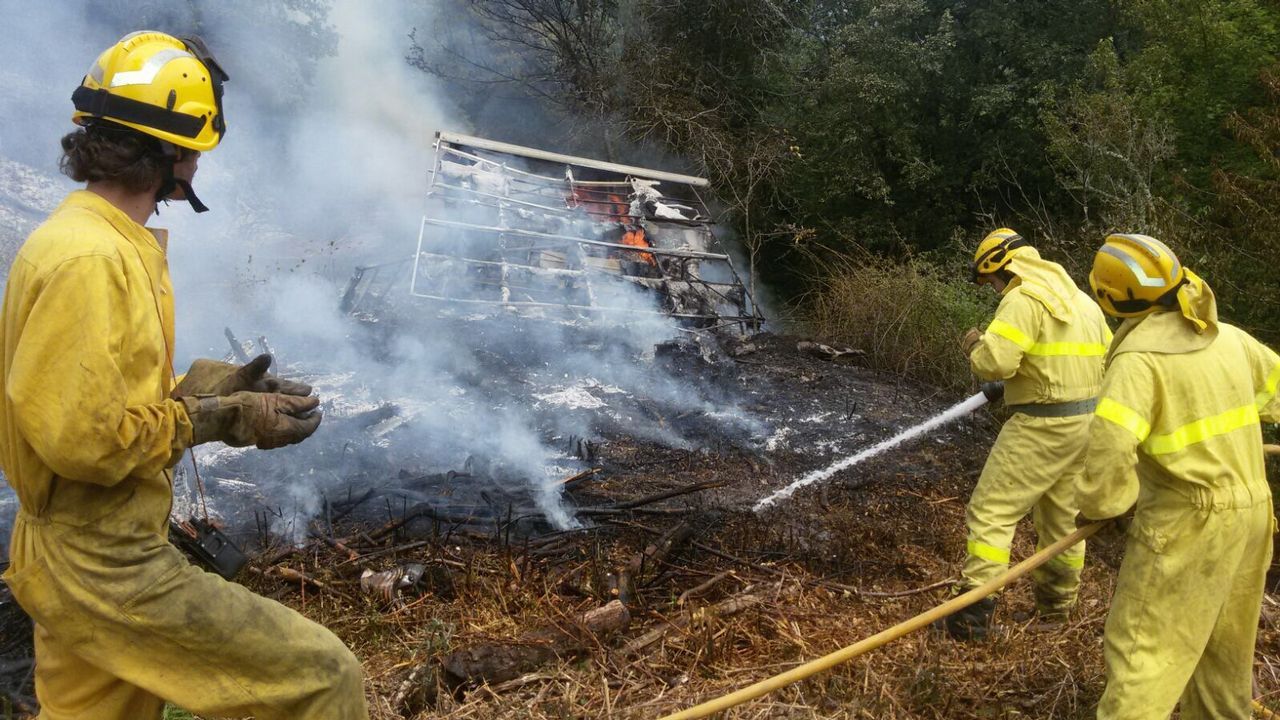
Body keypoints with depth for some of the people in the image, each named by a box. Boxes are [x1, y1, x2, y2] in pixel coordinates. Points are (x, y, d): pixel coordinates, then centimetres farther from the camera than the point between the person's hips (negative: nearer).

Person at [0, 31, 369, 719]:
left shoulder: (93, 236, 9)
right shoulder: (89, 260, -23)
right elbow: (80, 436, -26)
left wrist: (209, 382, 3)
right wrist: (221, 419, -18)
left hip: (80, 557, 11)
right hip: (108, 568, -11)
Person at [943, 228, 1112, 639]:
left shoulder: (1024, 300, -14)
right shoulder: (1082, 300, 15)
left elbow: (994, 362, -24)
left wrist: (974, 346, -3)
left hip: (1042, 427, -9)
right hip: (1087, 421, 9)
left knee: (991, 511, -6)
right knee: (1063, 514, 19)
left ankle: (975, 612, -8)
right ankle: (1057, 604, 32)